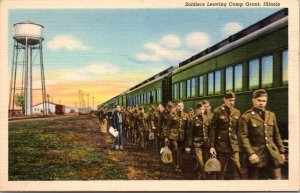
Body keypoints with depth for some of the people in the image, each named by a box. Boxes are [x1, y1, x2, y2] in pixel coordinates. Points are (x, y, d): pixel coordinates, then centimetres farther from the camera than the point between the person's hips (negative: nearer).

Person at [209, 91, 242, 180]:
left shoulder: (237, 112, 7)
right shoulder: (217, 111, -4)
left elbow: (238, 129, 11)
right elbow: (212, 129, -5)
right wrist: (212, 146, -9)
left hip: (234, 145, 3)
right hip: (221, 144, -3)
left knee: (237, 168, -3)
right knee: (220, 169, 7)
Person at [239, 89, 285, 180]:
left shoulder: (271, 115, 13)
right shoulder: (246, 116, -5)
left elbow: (276, 135, 17)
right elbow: (243, 137, -12)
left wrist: (281, 151, 14)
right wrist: (250, 153, -20)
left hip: (273, 153, 5)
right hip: (256, 154, -5)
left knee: (277, 179, 5)